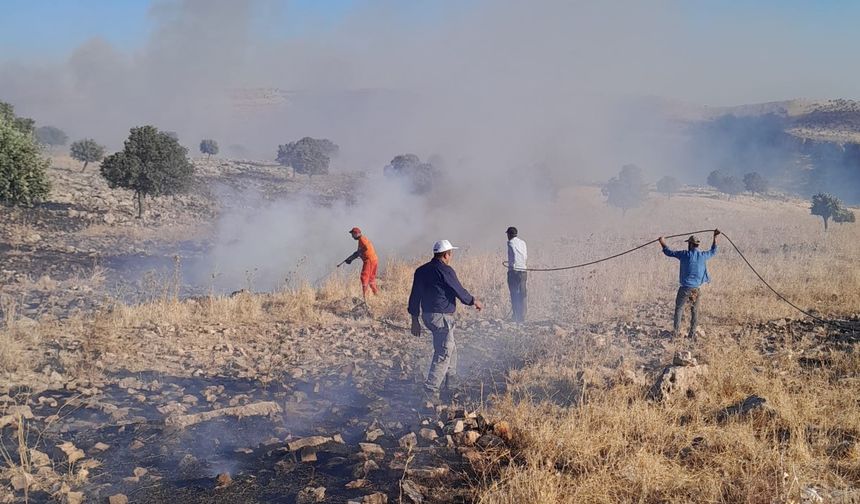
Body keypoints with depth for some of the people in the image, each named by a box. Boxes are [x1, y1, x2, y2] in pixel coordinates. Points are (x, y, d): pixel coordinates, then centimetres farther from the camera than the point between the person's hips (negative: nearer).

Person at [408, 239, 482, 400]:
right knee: (443, 353, -6)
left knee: (451, 348, 23)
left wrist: (415, 320, 16)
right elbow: (459, 291, -9)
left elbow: (415, 296, 11)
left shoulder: (421, 271, 9)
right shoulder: (445, 271, -15)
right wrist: (474, 301, 10)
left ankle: (451, 384, 33)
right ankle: (430, 390, -11)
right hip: (442, 316, -9)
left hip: (427, 315, 9)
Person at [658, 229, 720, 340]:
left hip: (685, 288, -3)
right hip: (696, 289, 3)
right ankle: (692, 334, 13)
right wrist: (715, 237, 31)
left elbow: (669, 252, 3)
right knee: (695, 311, 11)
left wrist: (662, 243, 19)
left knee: (679, 309, 8)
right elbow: (713, 252, 23)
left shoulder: (685, 254, -6)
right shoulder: (703, 256, 2)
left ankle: (676, 332, 6)